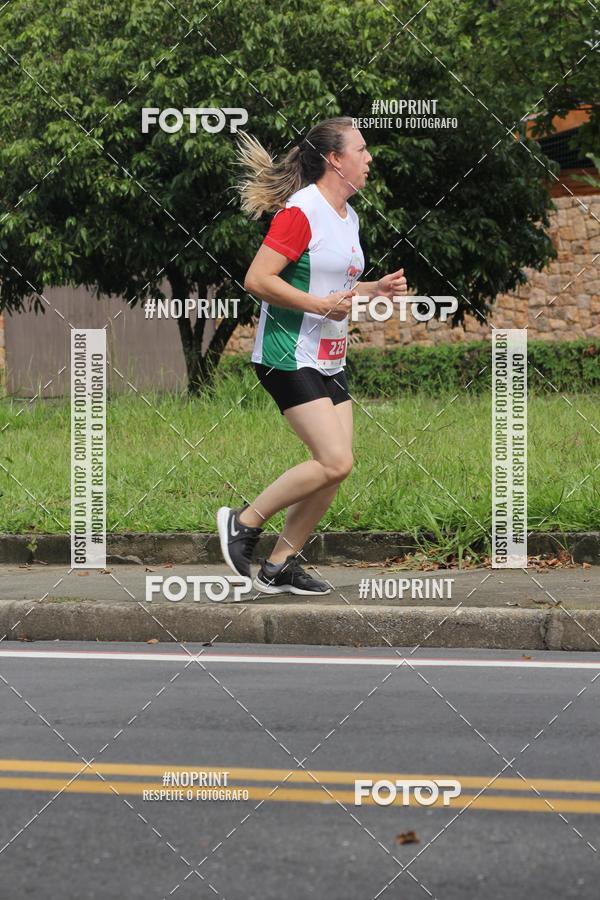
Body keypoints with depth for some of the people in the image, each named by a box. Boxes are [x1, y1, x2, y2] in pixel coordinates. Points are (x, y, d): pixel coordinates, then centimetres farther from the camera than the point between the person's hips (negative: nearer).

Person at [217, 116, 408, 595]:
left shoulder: (348, 216, 14)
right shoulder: (300, 212, -15)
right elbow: (257, 279, -20)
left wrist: (376, 288, 10)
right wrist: (321, 304, -22)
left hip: (329, 360, 9)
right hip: (289, 356, -9)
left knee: (336, 467, 2)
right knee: (334, 462, -16)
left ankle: (280, 564, 11)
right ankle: (244, 521, 0)